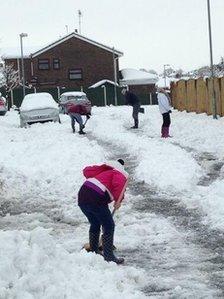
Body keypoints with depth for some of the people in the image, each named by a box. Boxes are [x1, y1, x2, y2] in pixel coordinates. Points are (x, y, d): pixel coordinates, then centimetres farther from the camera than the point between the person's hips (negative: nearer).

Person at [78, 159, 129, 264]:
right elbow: (117, 184, -14)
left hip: (82, 195, 7)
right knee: (109, 227, 8)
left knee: (95, 224, 26)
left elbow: (87, 171, 22)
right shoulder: (122, 175, 9)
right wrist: (118, 201, -3)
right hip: (96, 199, -7)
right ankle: (109, 257, 10)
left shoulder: (105, 170, 30)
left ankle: (93, 252, 35)